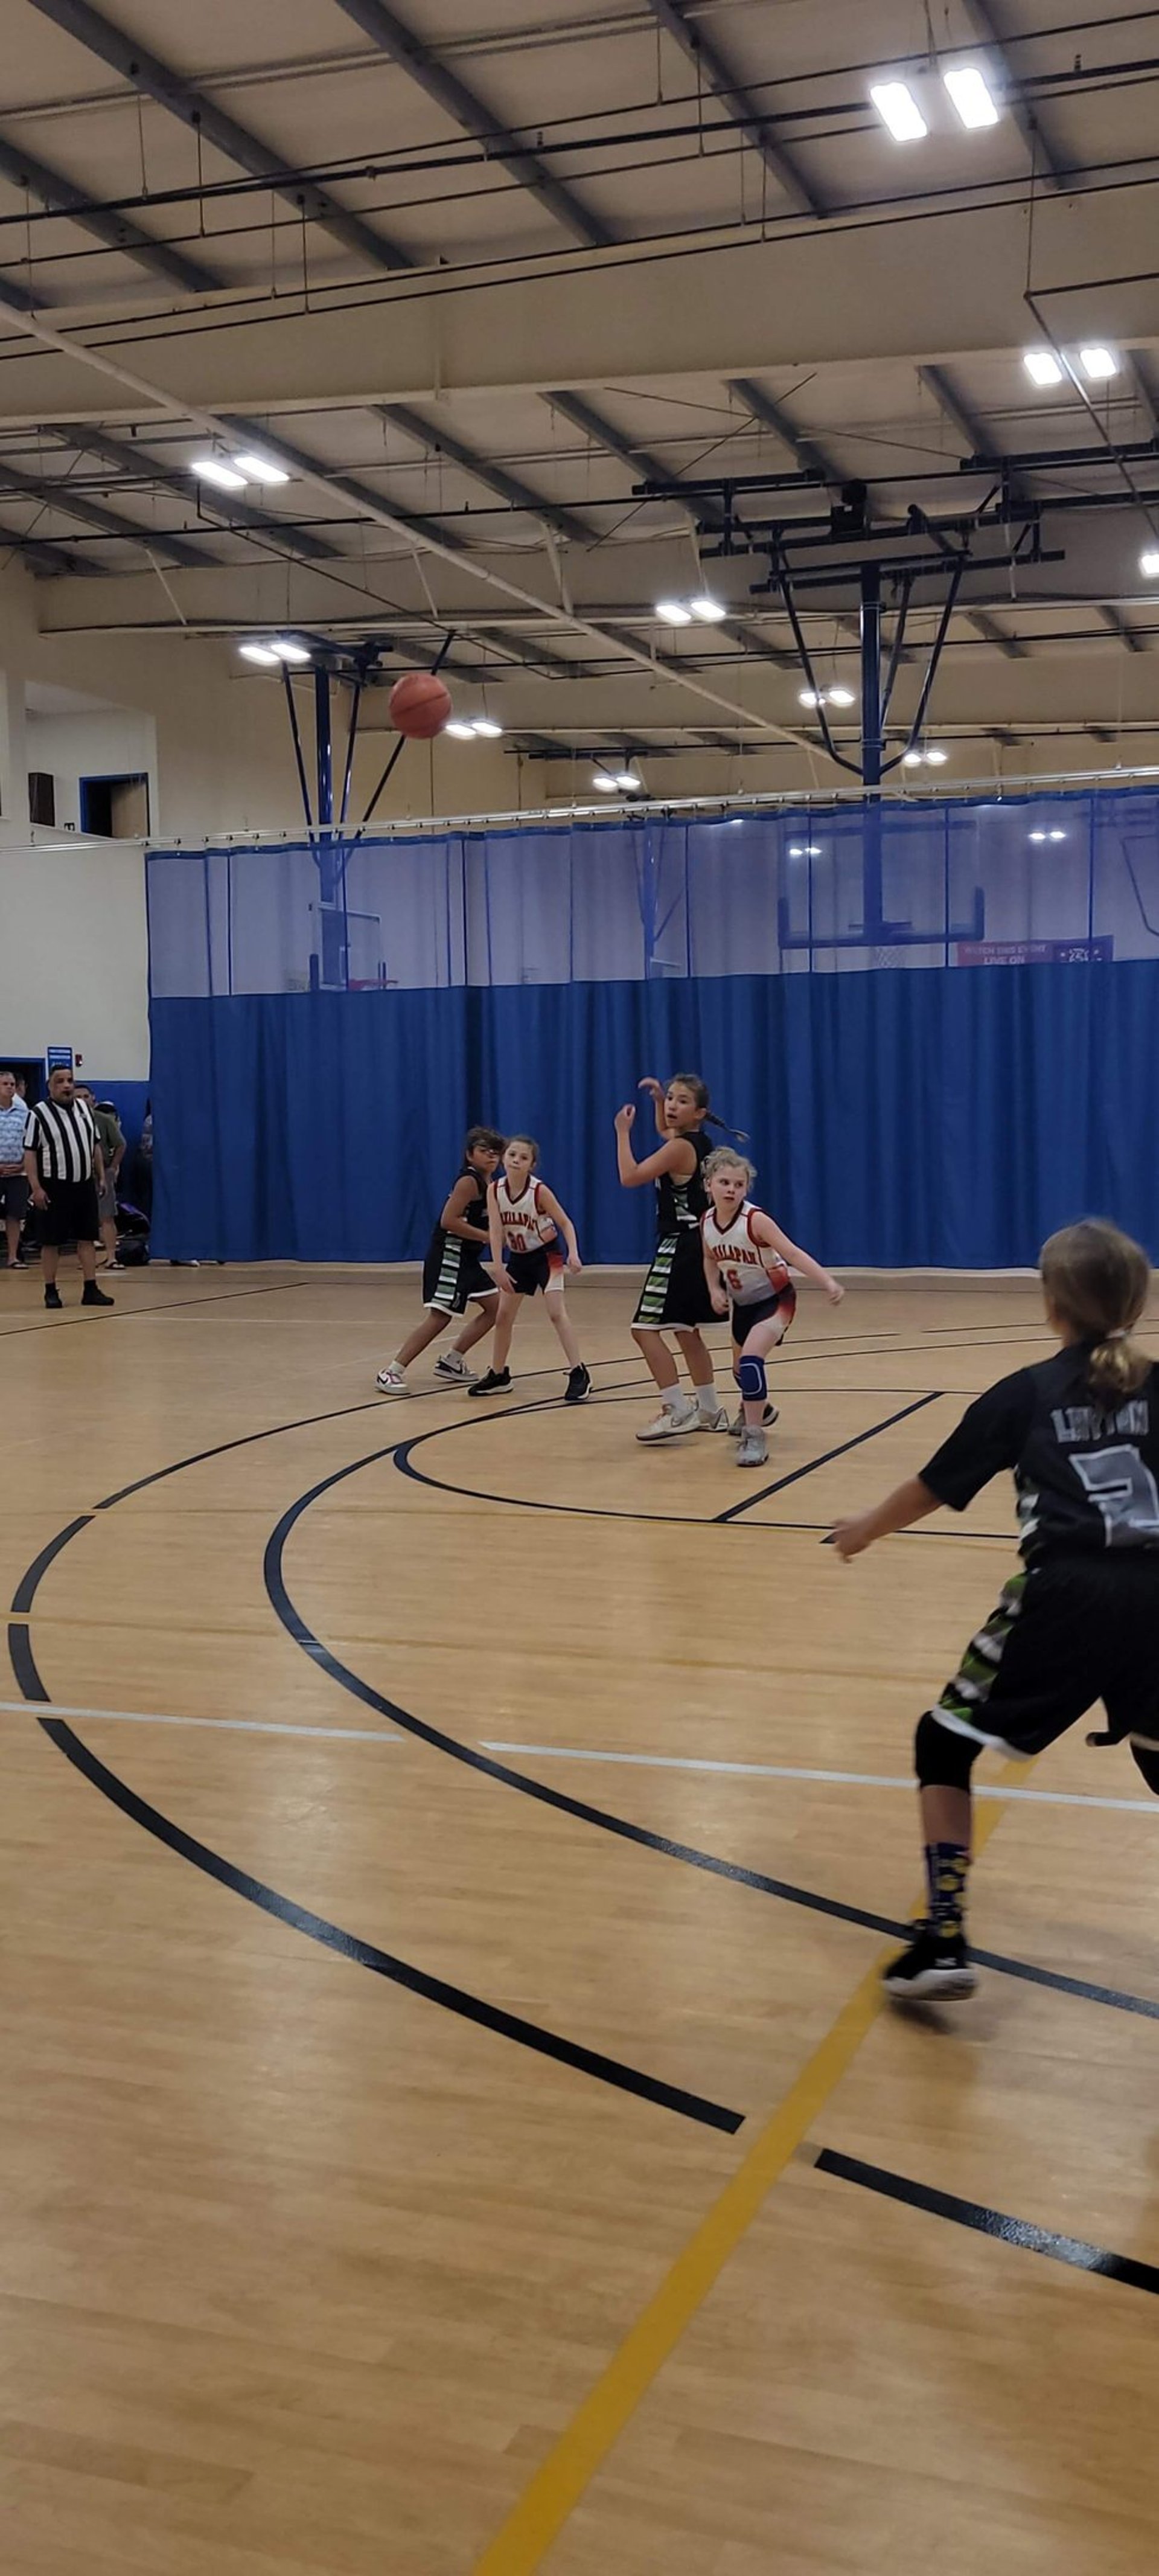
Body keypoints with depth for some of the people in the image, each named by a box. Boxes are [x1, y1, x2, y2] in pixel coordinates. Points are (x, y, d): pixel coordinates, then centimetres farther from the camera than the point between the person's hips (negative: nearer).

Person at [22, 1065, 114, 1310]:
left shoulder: (84, 1108, 10)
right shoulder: (39, 1114, -8)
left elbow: (95, 1145, 17)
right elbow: (30, 1153, -10)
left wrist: (101, 1176, 12)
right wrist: (36, 1188, -15)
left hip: (85, 1185, 5)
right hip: (54, 1187, -5)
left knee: (87, 1238, 6)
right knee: (51, 1241, 1)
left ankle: (90, 1289, 10)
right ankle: (51, 1291, 10)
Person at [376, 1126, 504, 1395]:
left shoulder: (490, 1185, 13)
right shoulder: (469, 1182, -15)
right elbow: (448, 1221, -23)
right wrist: (487, 1237, -19)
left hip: (467, 1258, 10)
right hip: (448, 1254, -10)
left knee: (496, 1307, 12)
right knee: (440, 1315, -15)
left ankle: (451, 1361, 19)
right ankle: (392, 1372, -13)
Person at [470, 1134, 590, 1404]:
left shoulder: (539, 1190, -21)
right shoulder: (495, 1190, -12)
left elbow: (565, 1223, -14)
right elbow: (496, 1230, -16)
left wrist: (573, 1253, -29)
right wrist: (499, 1269, -24)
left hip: (546, 1255, -5)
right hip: (518, 1258, 5)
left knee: (556, 1312, -17)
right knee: (504, 1314, 9)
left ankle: (579, 1374, -15)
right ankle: (498, 1375, 23)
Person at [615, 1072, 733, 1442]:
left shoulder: (680, 1148, -17)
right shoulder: (697, 1142, 11)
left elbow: (630, 1177, -21)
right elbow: (664, 1132, 35)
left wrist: (623, 1131, -11)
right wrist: (659, 1099, 19)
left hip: (680, 1248, -10)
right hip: (695, 1246, 10)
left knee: (645, 1329, -11)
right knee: (686, 1332, 19)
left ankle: (677, 1411, -12)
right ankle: (709, 1411, 27)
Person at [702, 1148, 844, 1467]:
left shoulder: (754, 1220, -27)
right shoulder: (707, 1222, -9)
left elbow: (794, 1253, -33)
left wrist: (829, 1283, -44)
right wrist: (715, 1290, -7)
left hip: (775, 1299, -7)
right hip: (742, 1303, 7)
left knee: (750, 1358, -27)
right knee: (740, 1367, 21)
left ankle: (754, 1436, -17)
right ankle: (758, 1410, 54)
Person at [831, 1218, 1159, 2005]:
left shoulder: (1026, 1394, 6)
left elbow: (936, 1486, 14)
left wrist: (866, 1529, 30)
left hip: (1066, 1595, -3)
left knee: (945, 1743, 12)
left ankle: (945, 1943, 5)